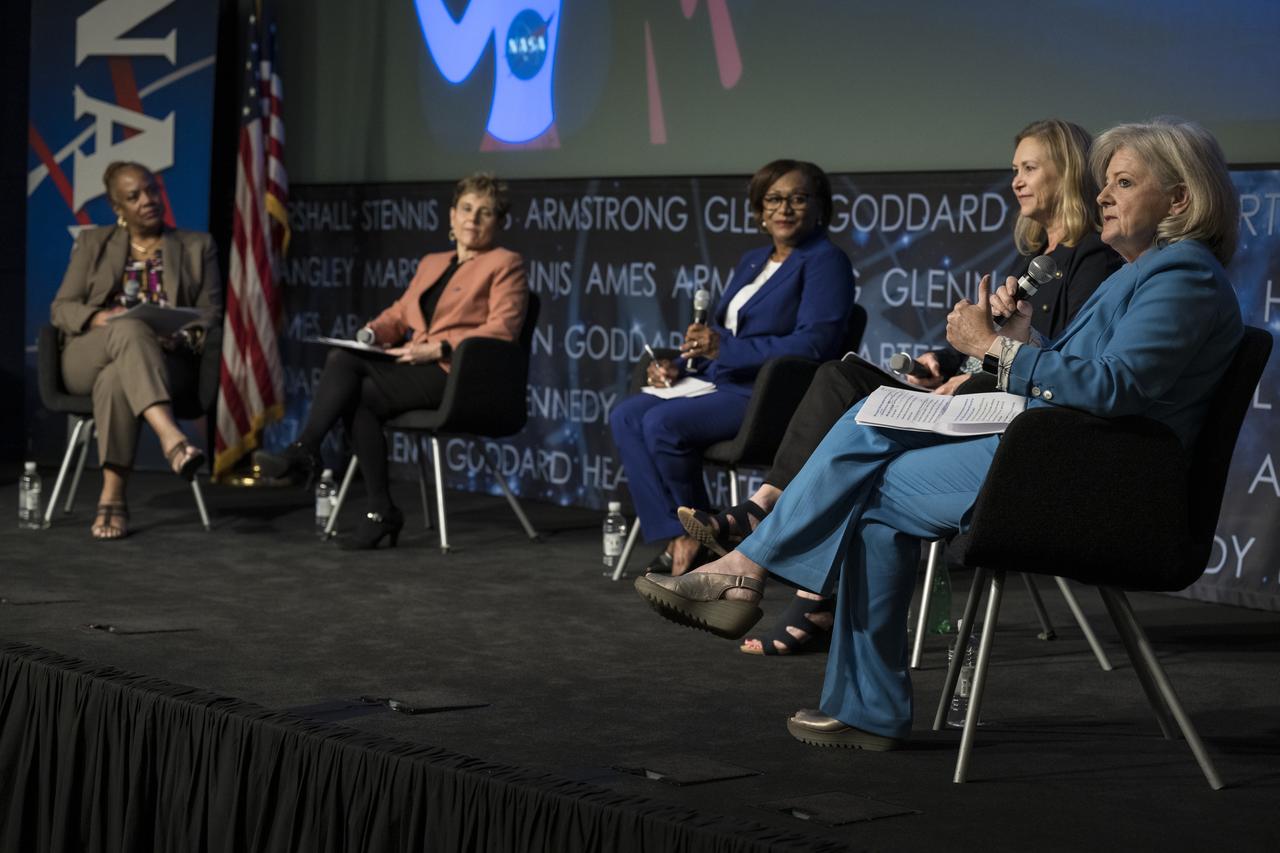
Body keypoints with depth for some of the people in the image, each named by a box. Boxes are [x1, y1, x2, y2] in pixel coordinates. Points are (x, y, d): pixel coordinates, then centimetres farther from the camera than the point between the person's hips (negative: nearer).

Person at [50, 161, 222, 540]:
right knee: (130, 329, -38)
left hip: (165, 361, 0)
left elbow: (210, 313, 7)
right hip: (88, 358, 0)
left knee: (117, 378, -38)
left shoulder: (198, 246, 16)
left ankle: (113, 498, -43)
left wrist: (182, 336, -16)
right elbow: (61, 308, 9)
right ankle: (172, 439, -61)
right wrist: (99, 318, -15)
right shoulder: (92, 243, 17)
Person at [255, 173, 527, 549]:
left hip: (458, 376, -6)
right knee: (356, 395, -27)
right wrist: (375, 331, -1)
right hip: (418, 371, 6)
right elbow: (399, 314, 24)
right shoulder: (431, 263, 27)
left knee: (344, 361, -24)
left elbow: (501, 330, -8)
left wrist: (439, 348, -17)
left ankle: (303, 452, -19)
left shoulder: (505, 264, 6)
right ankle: (381, 511, -24)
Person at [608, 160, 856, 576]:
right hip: (721, 385, 9)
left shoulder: (825, 261, -6)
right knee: (626, 416, -11)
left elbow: (815, 343, -18)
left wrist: (726, 349, -21)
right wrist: (677, 365, 4)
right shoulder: (752, 261, 22)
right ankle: (676, 540, -16)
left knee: (661, 423, -26)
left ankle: (699, 536, -6)